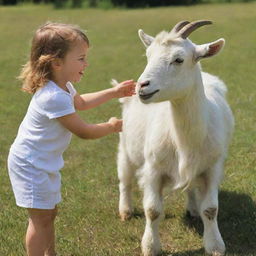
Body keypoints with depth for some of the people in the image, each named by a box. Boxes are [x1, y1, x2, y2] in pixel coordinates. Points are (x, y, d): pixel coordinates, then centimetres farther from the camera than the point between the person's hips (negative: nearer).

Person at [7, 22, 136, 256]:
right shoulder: (54, 98, -30)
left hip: (45, 162, 10)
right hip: (31, 164, -10)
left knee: (50, 212, 19)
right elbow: (84, 131, -22)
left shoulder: (62, 87, 3)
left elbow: (80, 102, 27)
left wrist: (113, 93, 25)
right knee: (40, 217, -5)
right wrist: (111, 126, -5)